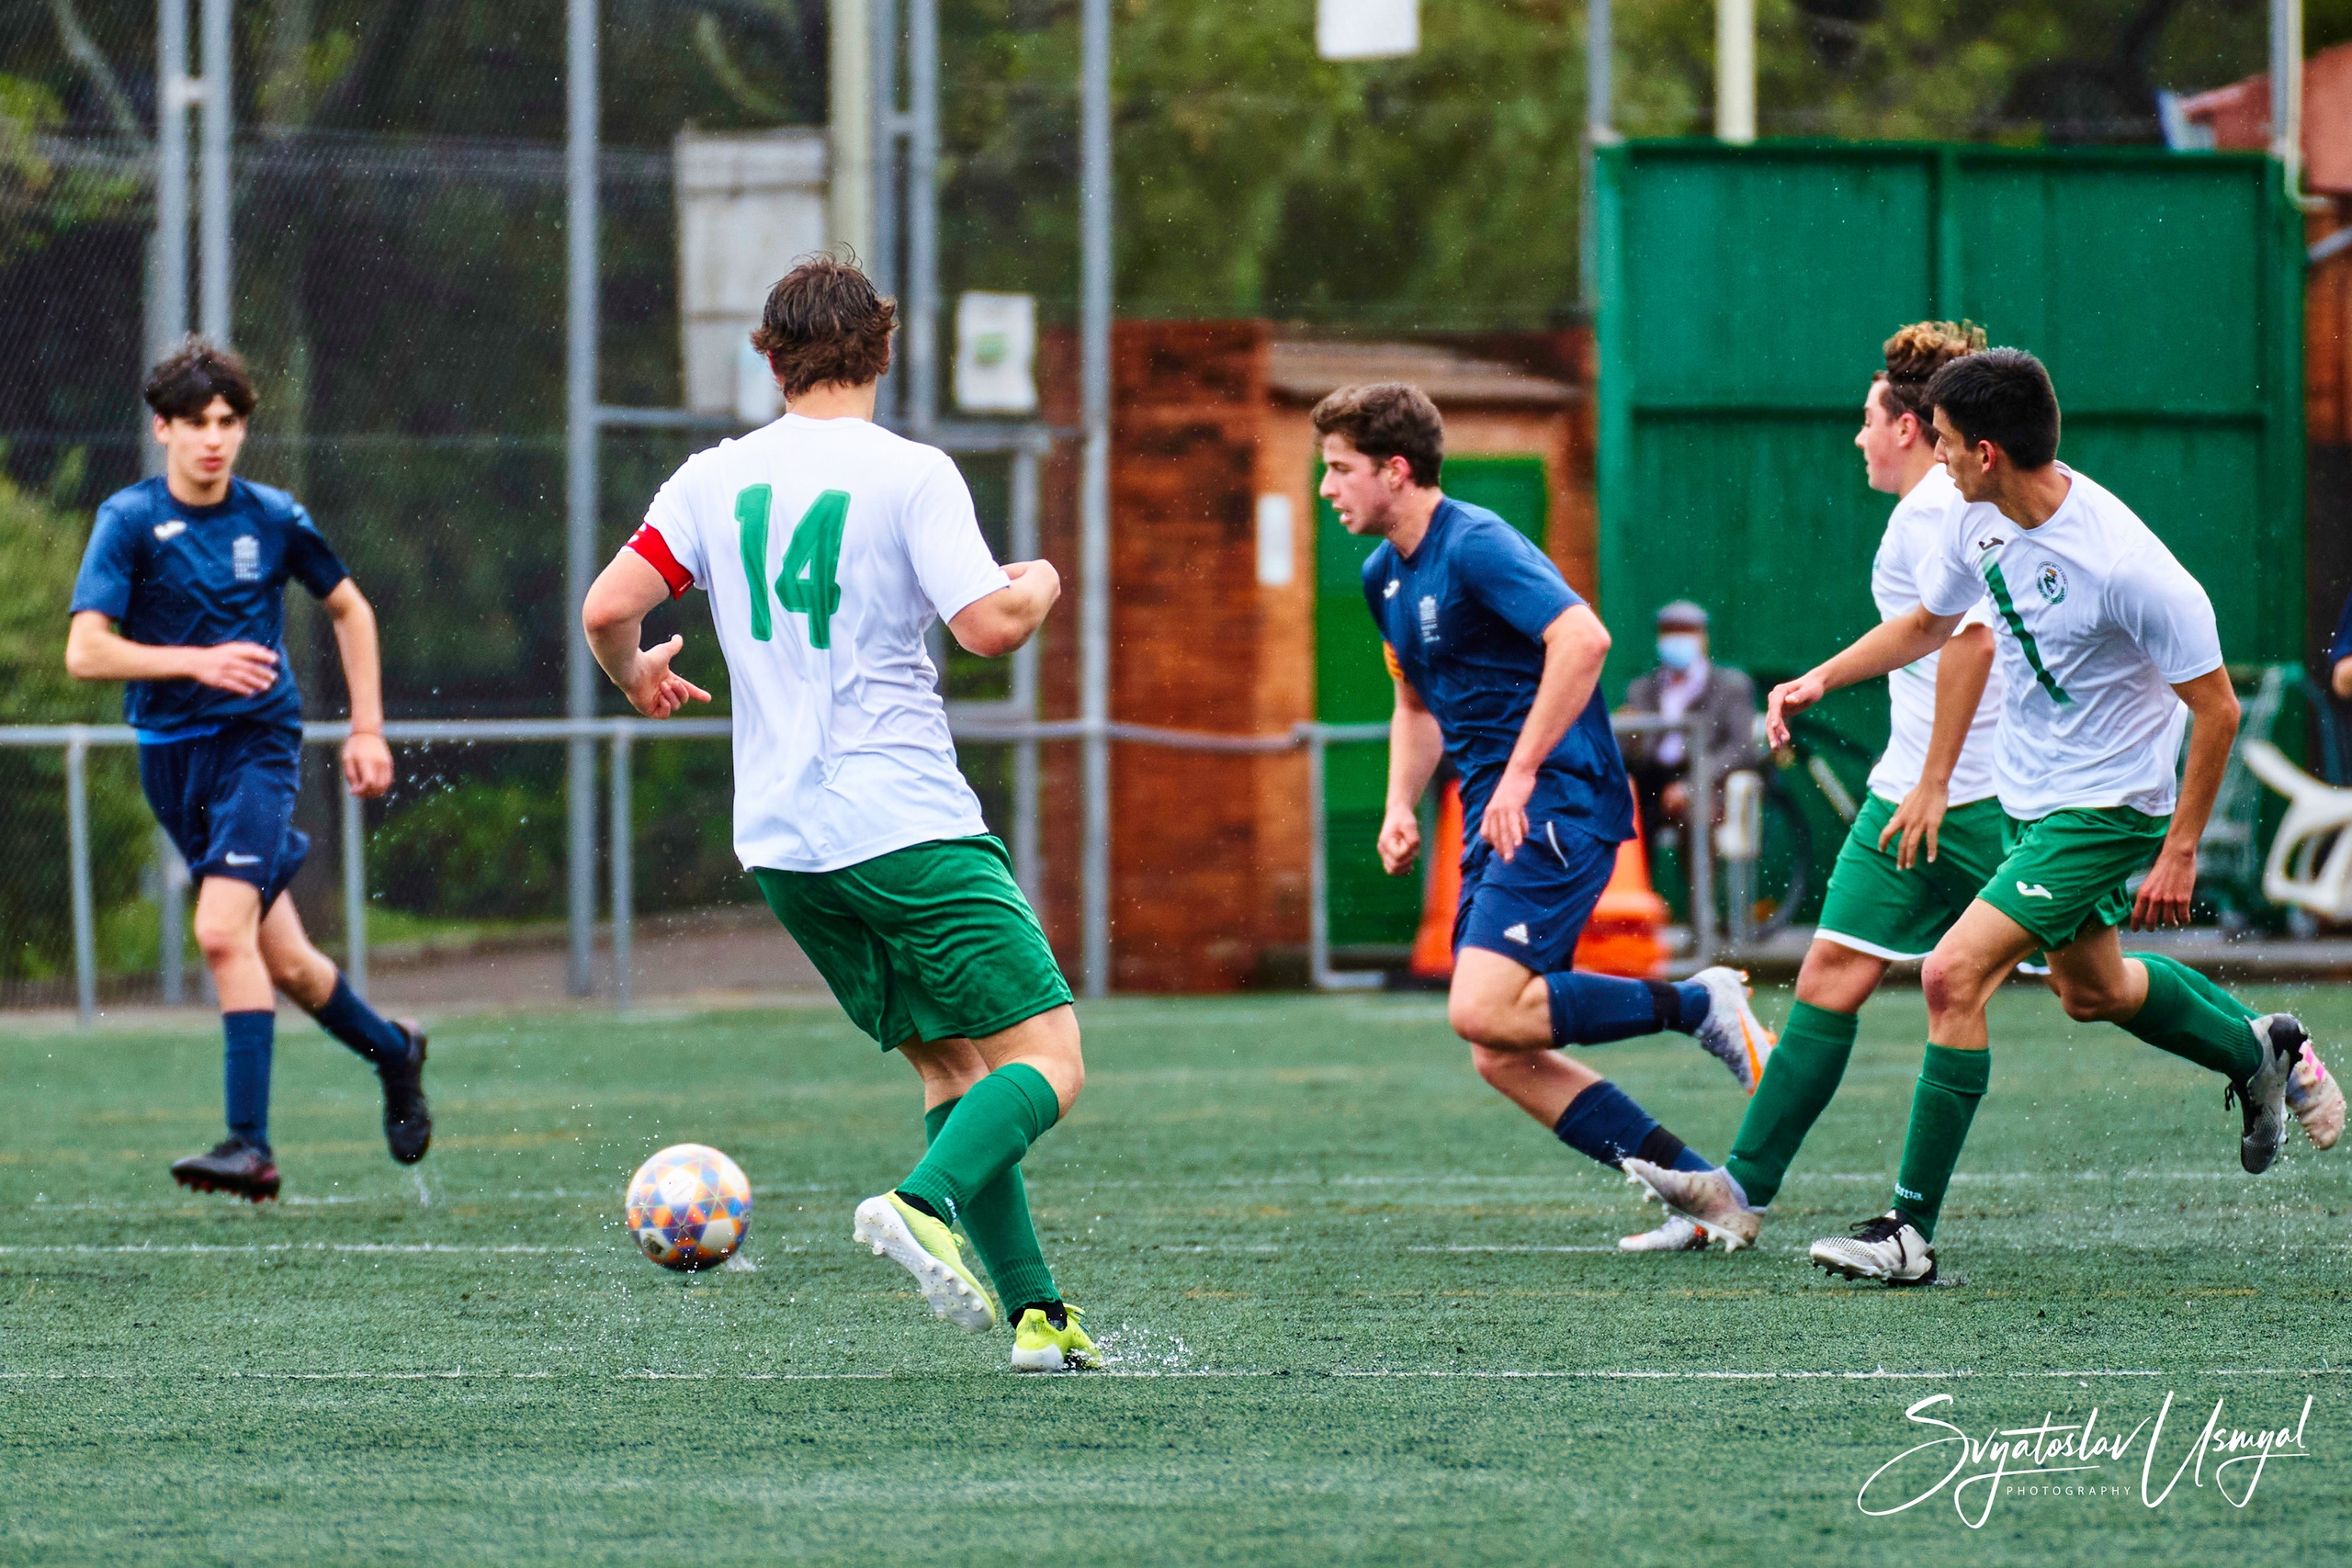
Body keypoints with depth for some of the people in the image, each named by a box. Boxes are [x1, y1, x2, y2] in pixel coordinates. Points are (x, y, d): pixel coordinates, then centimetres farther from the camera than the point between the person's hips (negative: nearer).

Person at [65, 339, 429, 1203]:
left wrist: (367, 729, 11)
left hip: (258, 741, -2)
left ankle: (251, 1145, -23)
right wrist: (196, 660, -25)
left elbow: (350, 609, 16)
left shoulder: (274, 518, -1)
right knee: (281, 959, 9)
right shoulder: (130, 520, -5)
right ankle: (392, 1050, 37)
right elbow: (86, 652, -13)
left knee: (224, 931, -22)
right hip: (170, 754, 2)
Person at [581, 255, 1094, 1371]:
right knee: (1046, 1061, -3)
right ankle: (924, 1204, -30)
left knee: (949, 1064, 14)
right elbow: (988, 626, -15)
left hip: (781, 840, 6)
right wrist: (1040, 589, 8)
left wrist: (634, 675, 23)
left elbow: (607, 608, 1)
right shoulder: (911, 475, -8)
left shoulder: (715, 479, 5)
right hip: (907, 821, -6)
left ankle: (1036, 1311, 6)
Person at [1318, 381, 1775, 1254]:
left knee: (1484, 1013, -23)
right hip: (1497, 820, 10)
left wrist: (1520, 773, -27)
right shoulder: (1384, 577, 15)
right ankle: (1700, 1189, 5)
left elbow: (1582, 638, -27)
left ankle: (1699, 1004, -7)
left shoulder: (1476, 546, -14)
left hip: (1561, 800, -10)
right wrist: (1401, 808, 14)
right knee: (1502, 1058, 2)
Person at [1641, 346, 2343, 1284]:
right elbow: (1928, 624, 16)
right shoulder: (1980, 520, -6)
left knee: (1954, 975, -18)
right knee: (2090, 988, 26)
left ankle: (1912, 1231, -14)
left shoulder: (2123, 565, -29)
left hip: (2103, 809, -9)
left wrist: (2179, 853, -18)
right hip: (2024, 793, 9)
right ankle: (2260, 1048, 52)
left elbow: (2216, 707, -21)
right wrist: (1821, 679, 4)